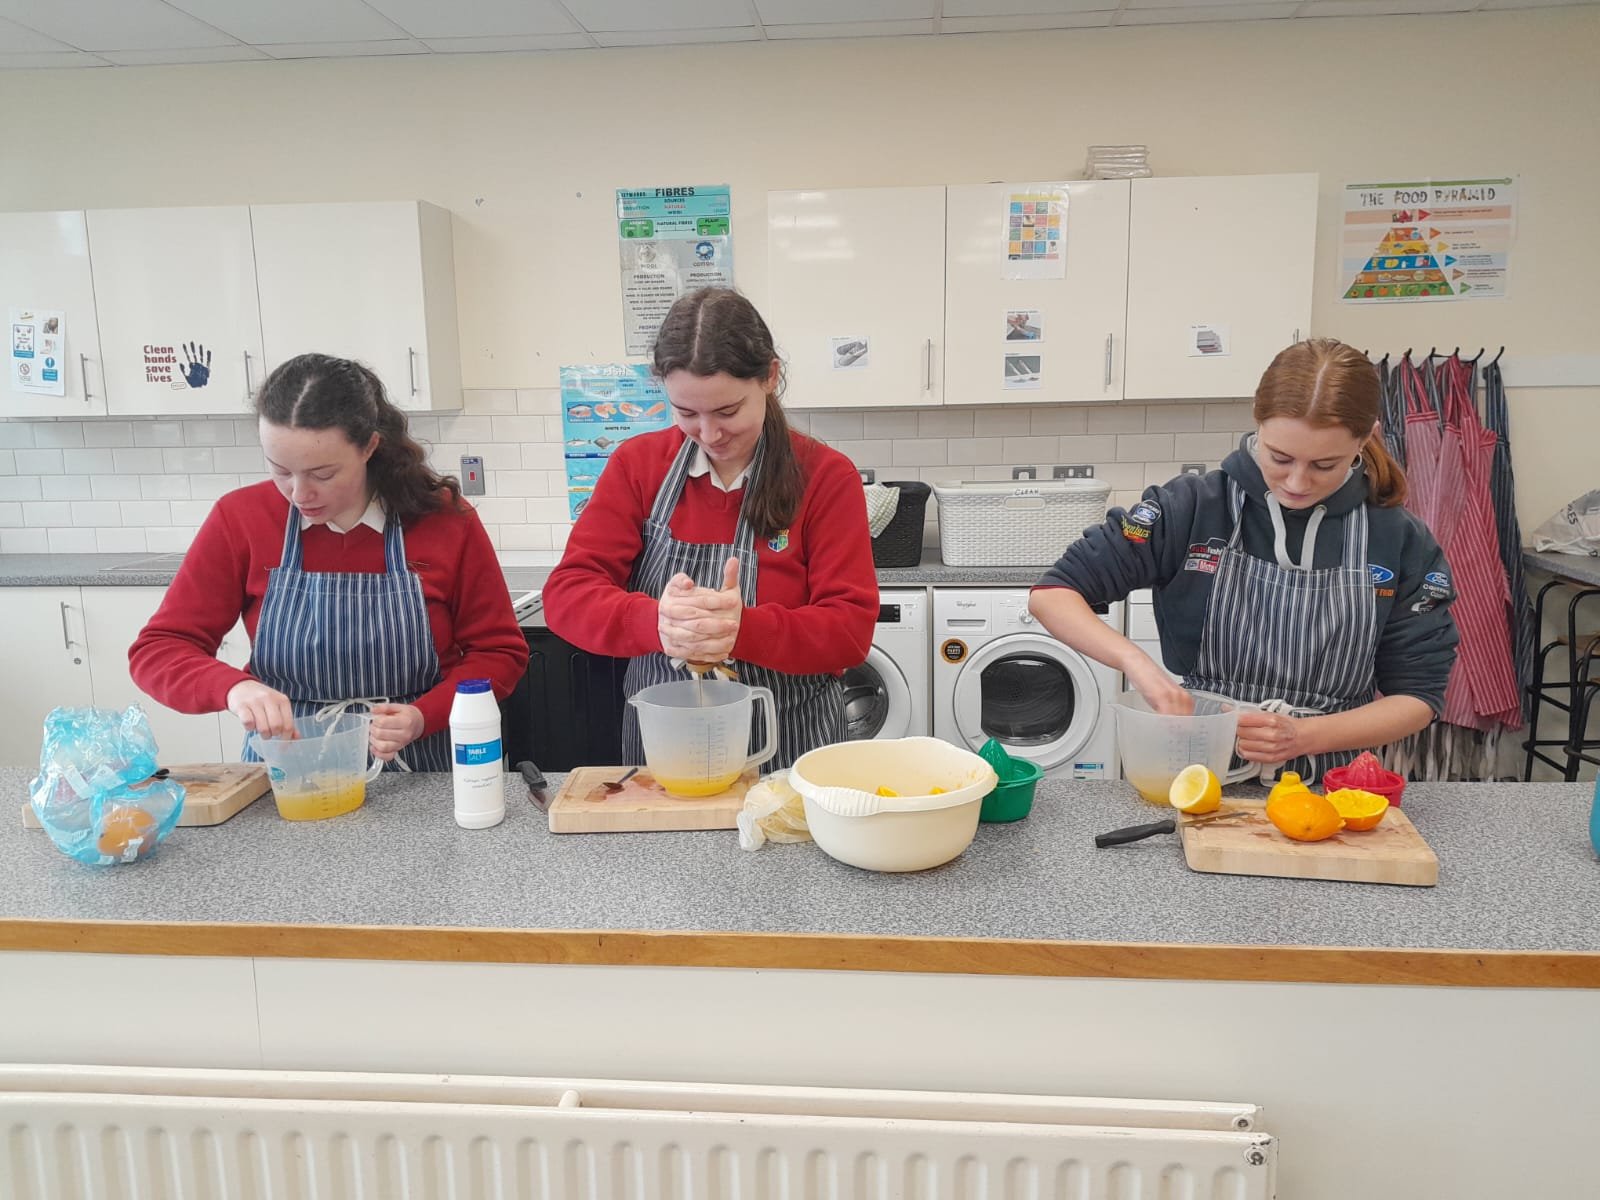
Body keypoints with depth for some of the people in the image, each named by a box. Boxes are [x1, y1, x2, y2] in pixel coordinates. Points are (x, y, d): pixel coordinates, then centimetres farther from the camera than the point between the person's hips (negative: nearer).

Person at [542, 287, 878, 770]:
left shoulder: (826, 476, -9)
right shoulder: (637, 464, -3)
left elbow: (851, 628, -14)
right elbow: (567, 593, -10)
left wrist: (743, 630, -33)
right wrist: (655, 622, -30)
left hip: (789, 751, -2)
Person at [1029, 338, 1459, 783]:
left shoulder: (1403, 544, -2)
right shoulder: (1192, 508, -7)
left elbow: (1418, 695, 2)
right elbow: (1051, 595, -6)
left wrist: (1303, 737, -16)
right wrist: (1135, 660, -24)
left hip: (1326, 792, 2)